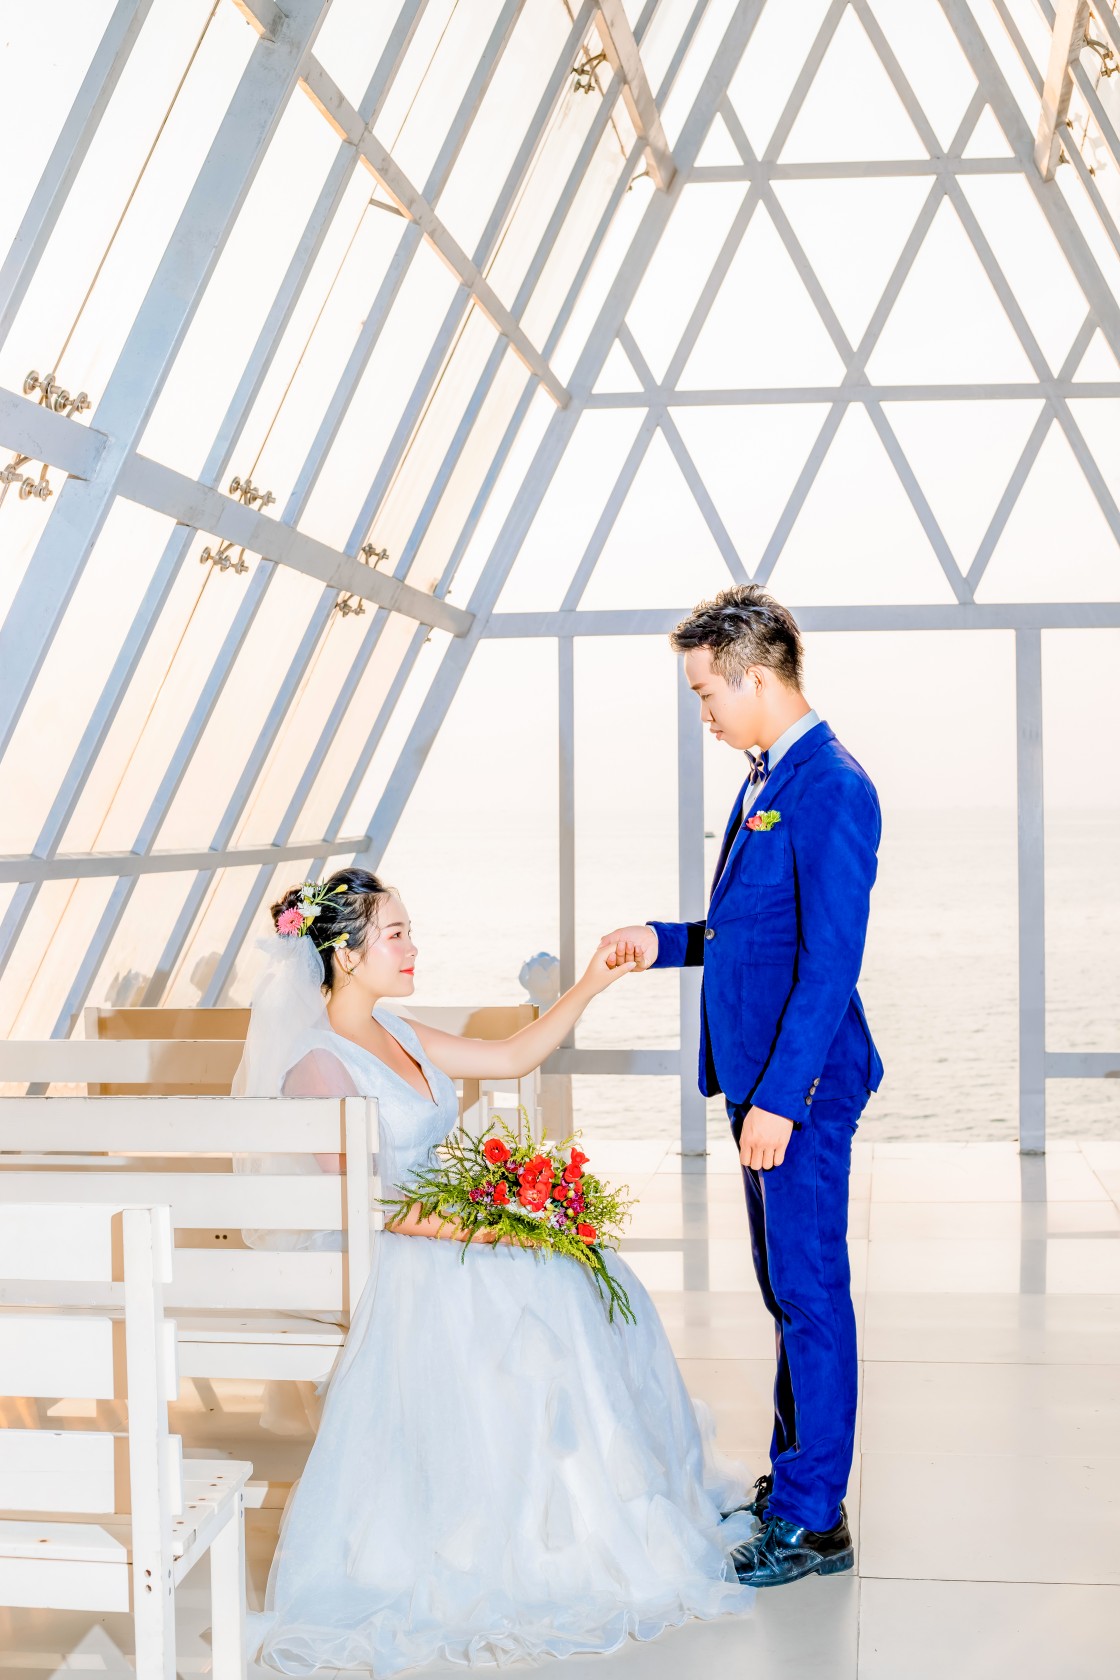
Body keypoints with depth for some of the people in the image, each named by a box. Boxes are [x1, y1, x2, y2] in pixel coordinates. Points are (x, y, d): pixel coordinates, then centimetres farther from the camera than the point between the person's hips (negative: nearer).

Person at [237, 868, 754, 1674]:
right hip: (398, 1265, -8)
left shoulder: (392, 1031, 11)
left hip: (456, 1231, 8)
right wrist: (477, 1230, -25)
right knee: (550, 1307, -21)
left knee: (598, 1287, -6)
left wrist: (590, 986, 6)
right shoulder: (317, 1062, -15)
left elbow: (512, 1056, 15)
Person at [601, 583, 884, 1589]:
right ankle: (793, 1479, 31)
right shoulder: (767, 781, 13)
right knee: (788, 1289, 18)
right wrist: (668, 942, 8)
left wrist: (779, 1096, -23)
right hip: (765, 1078, 10)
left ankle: (814, 1521, 10)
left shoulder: (831, 790, -18)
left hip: (803, 1083, -10)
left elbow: (830, 961, -22)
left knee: (811, 1292, 0)